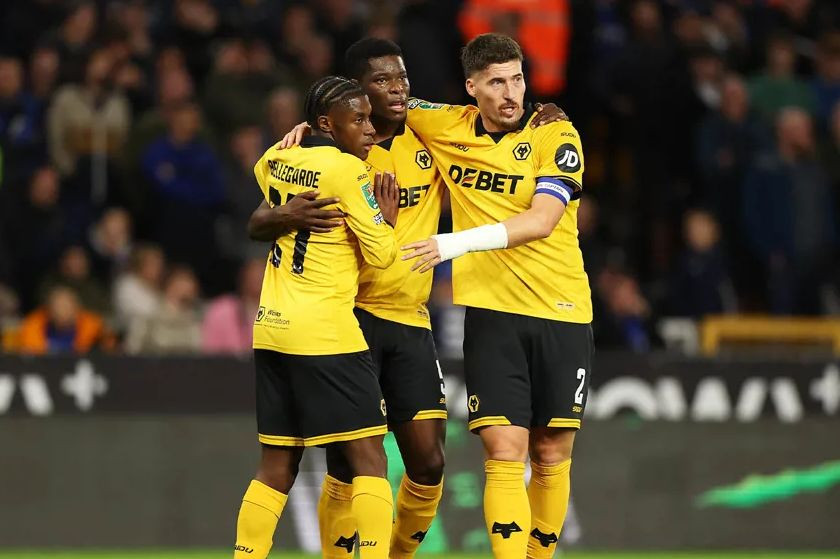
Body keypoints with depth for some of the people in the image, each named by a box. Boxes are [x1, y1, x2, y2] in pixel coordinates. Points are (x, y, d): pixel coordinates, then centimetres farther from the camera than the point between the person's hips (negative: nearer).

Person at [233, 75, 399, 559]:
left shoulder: (277, 161, 10)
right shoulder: (346, 169, -11)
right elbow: (381, 253, -8)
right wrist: (388, 217, 9)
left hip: (272, 329, 8)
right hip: (326, 333, -8)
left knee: (278, 465, 11)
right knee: (369, 456, -6)